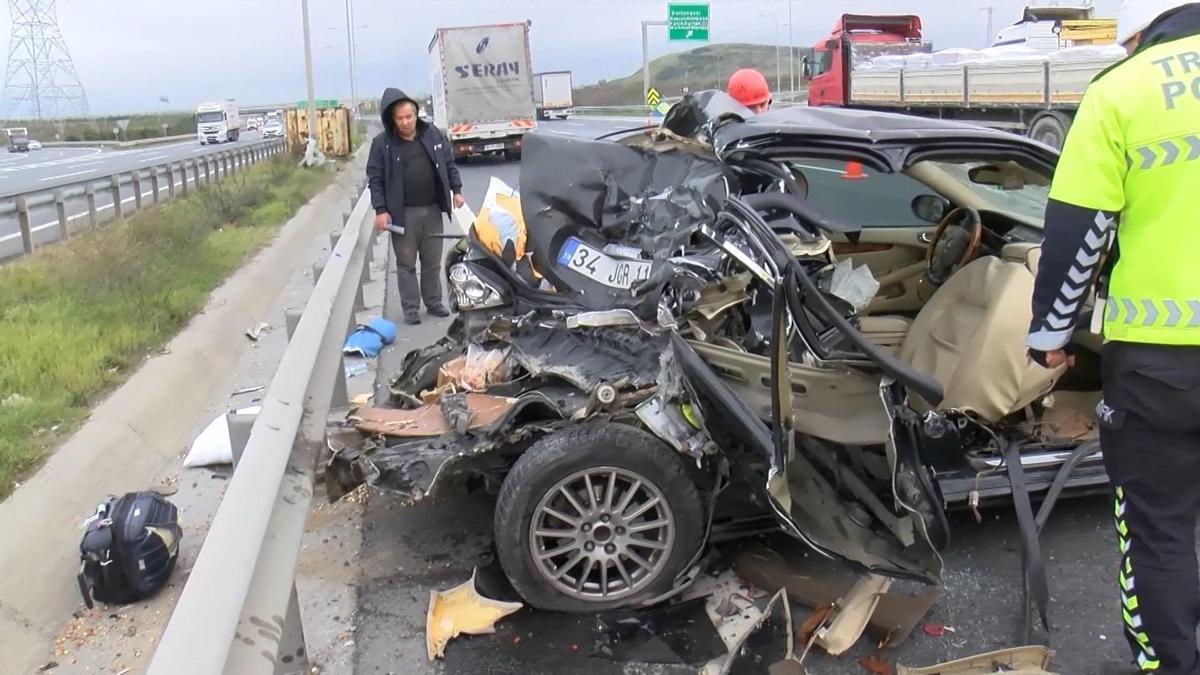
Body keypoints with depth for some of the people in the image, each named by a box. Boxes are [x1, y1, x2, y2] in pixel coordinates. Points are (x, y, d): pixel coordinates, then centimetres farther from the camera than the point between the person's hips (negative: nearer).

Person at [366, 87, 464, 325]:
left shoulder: (433, 134, 2)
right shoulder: (383, 143, -7)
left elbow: (449, 164, 12)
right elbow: (375, 178, -6)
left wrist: (456, 190, 7)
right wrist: (380, 210, -12)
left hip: (432, 210, 3)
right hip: (403, 213, -3)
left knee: (432, 261, 12)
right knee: (406, 263, 4)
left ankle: (434, 302, 25)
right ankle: (411, 308, 12)